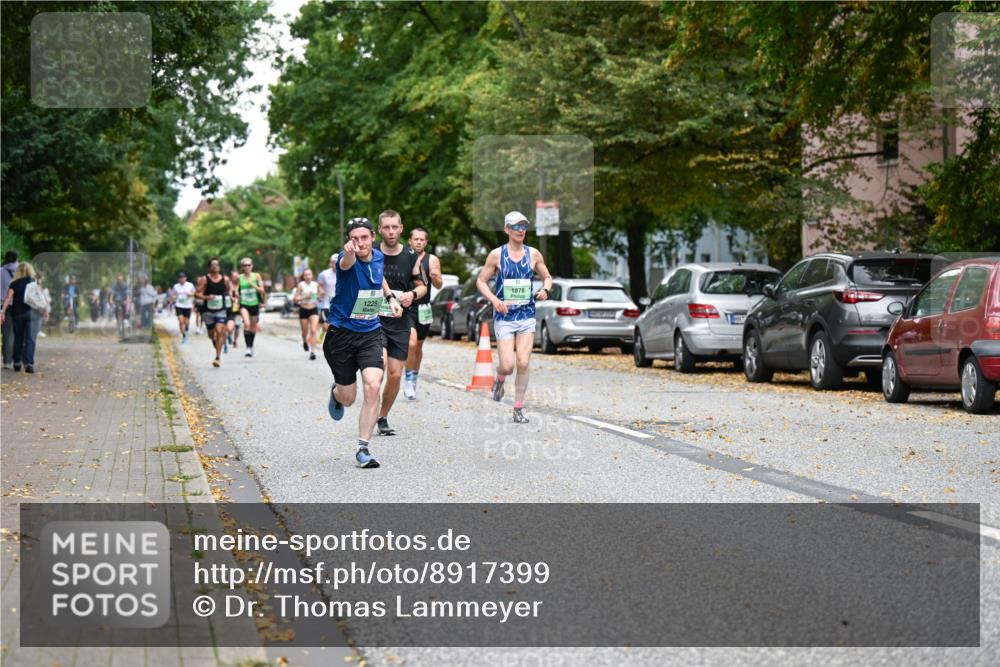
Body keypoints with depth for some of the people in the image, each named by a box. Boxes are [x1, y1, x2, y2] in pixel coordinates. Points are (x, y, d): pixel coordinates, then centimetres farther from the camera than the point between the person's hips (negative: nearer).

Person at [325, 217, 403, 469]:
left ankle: (363, 448, -9)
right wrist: (349, 253, -69)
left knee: (372, 386, -18)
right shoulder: (347, 260, -19)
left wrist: (391, 297, 11)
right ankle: (336, 391, 48)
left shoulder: (379, 257, 0)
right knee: (348, 398, 8)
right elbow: (346, 263, -47)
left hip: (371, 333, 3)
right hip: (342, 333, -3)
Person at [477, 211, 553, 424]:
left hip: (527, 315, 2)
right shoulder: (496, 255, -2)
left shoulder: (533, 254, 5)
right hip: (504, 317, -2)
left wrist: (545, 290, -6)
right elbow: (481, 281, 3)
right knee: (507, 365, -11)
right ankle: (499, 379, 27)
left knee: (523, 364, -7)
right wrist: (494, 300, -13)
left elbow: (547, 277, 17)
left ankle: (518, 408, 6)